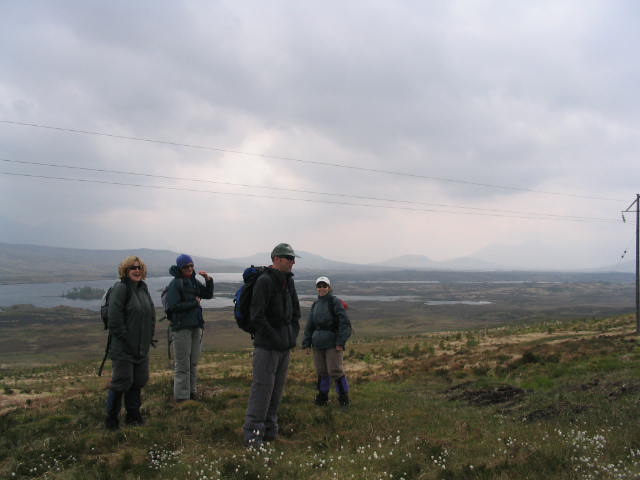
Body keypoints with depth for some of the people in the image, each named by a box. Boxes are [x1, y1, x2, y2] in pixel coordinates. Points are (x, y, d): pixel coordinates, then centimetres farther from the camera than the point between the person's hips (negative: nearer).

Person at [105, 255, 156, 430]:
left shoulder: (143, 288, 13)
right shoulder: (120, 289, -13)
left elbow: (151, 314, 19)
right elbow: (115, 320, -19)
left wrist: (149, 338, 10)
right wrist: (127, 340, -18)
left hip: (142, 348, 8)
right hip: (123, 349, -8)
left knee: (139, 381, 14)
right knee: (122, 382, -2)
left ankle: (133, 414, 28)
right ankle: (111, 418, 13)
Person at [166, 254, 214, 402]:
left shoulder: (194, 281, 12)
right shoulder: (175, 284, -11)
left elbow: (208, 295, 17)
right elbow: (173, 306, -18)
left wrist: (209, 280, 1)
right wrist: (194, 303, -11)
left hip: (196, 326, 7)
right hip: (181, 327, -7)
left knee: (193, 362, 13)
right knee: (182, 364, -4)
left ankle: (192, 391, 23)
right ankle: (181, 396, 2)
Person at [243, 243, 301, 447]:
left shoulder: (288, 282, 11)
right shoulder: (264, 281, -14)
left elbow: (295, 311, 22)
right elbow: (257, 317, -19)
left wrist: (293, 335, 10)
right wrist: (275, 338, -15)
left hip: (285, 346, 8)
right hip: (267, 346, -8)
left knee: (277, 387, 11)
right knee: (262, 387, -8)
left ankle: (269, 428, 20)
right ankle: (252, 431, 0)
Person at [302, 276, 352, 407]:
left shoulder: (335, 302, -6)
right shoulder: (315, 304, 14)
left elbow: (344, 323, -10)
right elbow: (310, 325, 19)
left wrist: (340, 342, -15)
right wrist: (306, 343, 13)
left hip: (332, 343, -6)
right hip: (318, 343, 6)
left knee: (335, 370, -6)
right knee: (321, 371, 11)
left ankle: (343, 396, 8)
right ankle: (323, 395, 23)